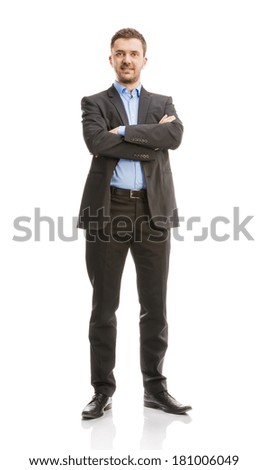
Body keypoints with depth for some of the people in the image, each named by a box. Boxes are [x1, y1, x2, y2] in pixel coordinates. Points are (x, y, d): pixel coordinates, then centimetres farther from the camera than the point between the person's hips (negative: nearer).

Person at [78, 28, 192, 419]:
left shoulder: (162, 104, 15)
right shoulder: (95, 104, 9)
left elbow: (175, 136, -8)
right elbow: (97, 142, -12)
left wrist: (125, 131, -11)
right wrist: (151, 140, -8)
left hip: (153, 211, 2)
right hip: (108, 211, -1)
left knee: (155, 307, 6)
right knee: (104, 306, 4)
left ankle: (155, 388, 18)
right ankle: (103, 391, 14)